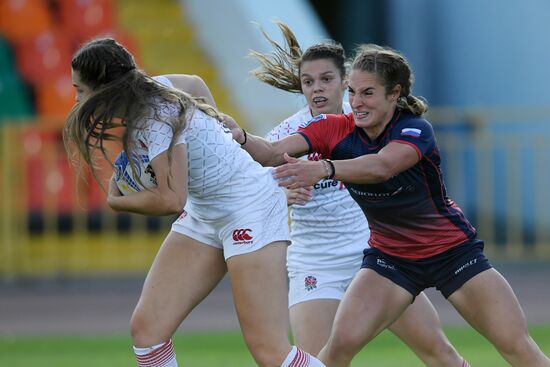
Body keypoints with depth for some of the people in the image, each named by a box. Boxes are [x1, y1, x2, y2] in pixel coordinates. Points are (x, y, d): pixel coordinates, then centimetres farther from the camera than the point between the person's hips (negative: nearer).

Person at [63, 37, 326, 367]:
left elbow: (172, 201, -29)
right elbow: (196, 84, 21)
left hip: (250, 207, -9)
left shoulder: (157, 120, -25)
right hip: (204, 214, 10)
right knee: (146, 327, -2)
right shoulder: (152, 89, 0)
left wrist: (117, 201, -12)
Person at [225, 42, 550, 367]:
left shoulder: (416, 130, -25)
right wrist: (241, 138, -46)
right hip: (389, 254, 3)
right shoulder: (336, 129, -13)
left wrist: (322, 170, -62)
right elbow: (274, 153, -25)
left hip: (451, 250, -3)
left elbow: (382, 167, -46)